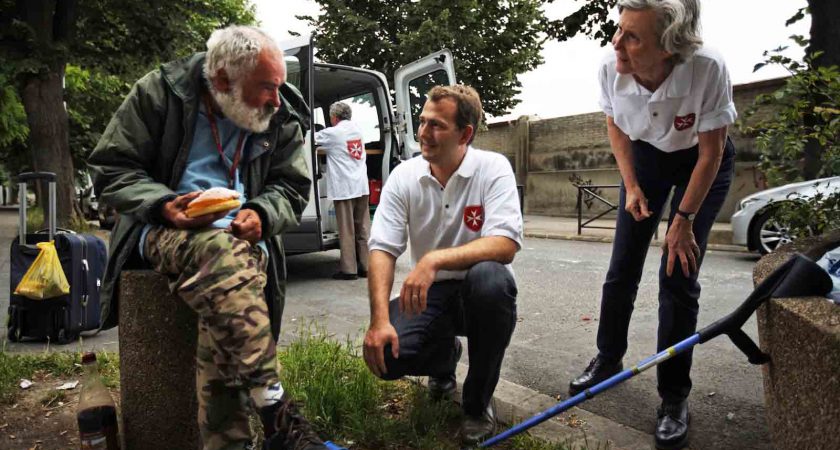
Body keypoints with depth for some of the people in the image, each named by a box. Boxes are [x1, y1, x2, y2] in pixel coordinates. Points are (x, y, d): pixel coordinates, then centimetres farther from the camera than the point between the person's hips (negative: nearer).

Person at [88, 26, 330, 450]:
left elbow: (291, 188, 11)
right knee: (220, 254, -39)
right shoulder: (160, 92, -2)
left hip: (240, 233, 3)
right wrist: (163, 206, -19)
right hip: (167, 227, -2)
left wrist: (260, 215, -12)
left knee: (223, 298, -34)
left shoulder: (283, 119, 5)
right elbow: (111, 167, 0)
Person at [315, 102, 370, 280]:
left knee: (347, 230, -1)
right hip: (361, 186, 5)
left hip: (344, 188, -5)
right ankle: (366, 266, 13)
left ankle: (348, 269, 3)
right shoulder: (357, 129, 11)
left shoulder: (332, 133, -6)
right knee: (363, 228, 9)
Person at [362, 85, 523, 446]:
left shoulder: (493, 168, -13)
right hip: (429, 294, 3)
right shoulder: (403, 176, -5)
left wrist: (434, 260, -39)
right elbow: (382, 249, -10)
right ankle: (444, 356, 19)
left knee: (489, 277, -37)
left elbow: (506, 245, -26)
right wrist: (380, 319, -24)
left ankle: (478, 401, -10)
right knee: (383, 355, -21)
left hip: (481, 292, -2)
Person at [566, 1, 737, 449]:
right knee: (622, 268, 3)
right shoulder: (612, 68, -26)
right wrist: (632, 187, -9)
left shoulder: (708, 69, -35)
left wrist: (684, 219, -18)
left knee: (678, 275, -9)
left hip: (701, 164, -3)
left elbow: (710, 152, -22)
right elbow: (615, 126, -4)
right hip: (645, 157, 3)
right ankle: (608, 358, 25)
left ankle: (674, 397, 5)